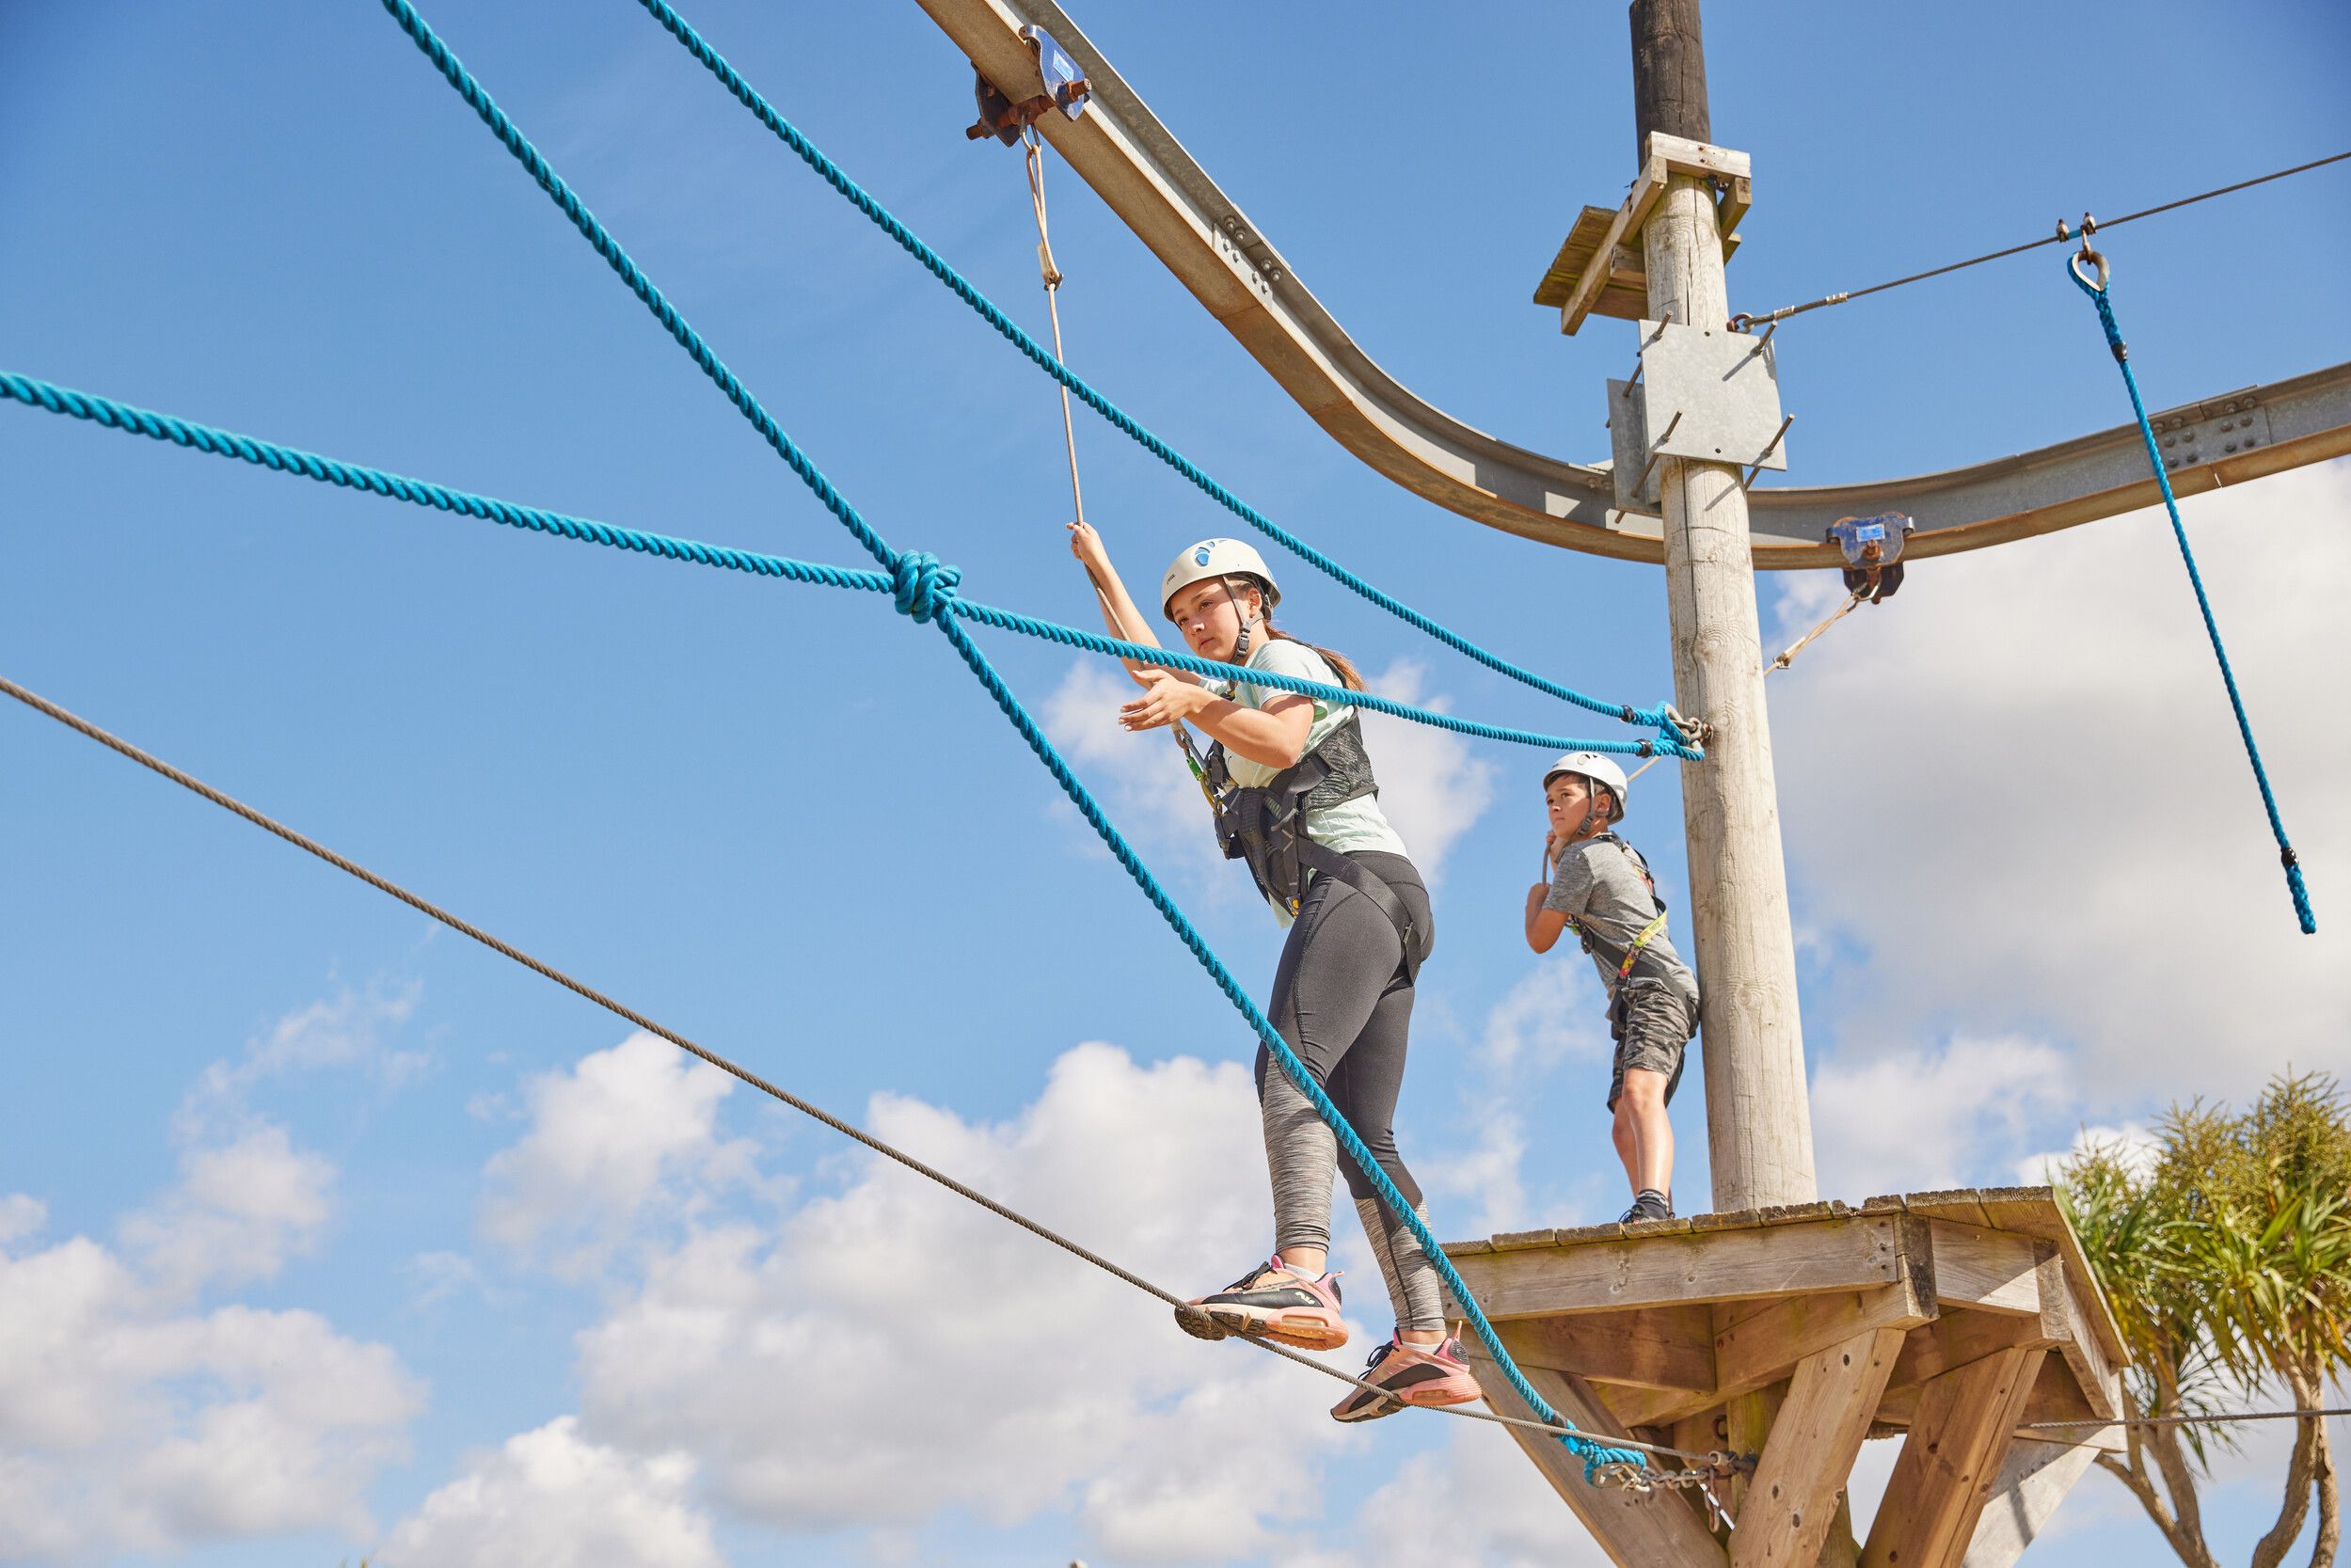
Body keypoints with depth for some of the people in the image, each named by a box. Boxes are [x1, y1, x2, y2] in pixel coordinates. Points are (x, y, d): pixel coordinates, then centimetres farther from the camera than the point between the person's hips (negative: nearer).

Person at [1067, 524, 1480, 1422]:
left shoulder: (1284, 659, 8)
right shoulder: (1233, 693, 36)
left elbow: (1281, 741, -15)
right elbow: (1150, 669, 49)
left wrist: (1191, 703, -28)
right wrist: (1100, 570, 55)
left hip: (1355, 879, -10)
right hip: (1378, 911, 10)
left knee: (1289, 1067, -30)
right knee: (1363, 1136, -2)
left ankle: (1301, 1274, -49)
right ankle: (1428, 1346, -10)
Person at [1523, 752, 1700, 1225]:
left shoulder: (1583, 857, -4)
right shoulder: (1621, 852, 26)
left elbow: (1541, 939, 0)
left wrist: (1536, 894, 21)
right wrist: (1560, 860, 33)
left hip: (1654, 988, -11)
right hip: (1637, 1006, 11)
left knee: (1641, 1091, -33)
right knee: (1626, 1128, 12)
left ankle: (1653, 1204, -54)